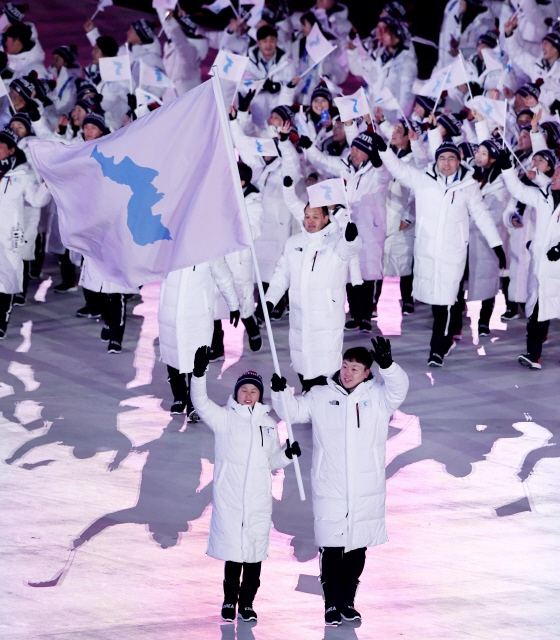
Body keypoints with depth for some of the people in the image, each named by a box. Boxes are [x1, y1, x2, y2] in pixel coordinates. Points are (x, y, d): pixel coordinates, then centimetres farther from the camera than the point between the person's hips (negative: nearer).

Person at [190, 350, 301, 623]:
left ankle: (247, 603, 17)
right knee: (233, 550, 0)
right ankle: (230, 600, 17)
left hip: (259, 500, 3)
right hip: (229, 498, -3)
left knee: (255, 552, 5)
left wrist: (287, 454, -2)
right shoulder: (224, 418, 2)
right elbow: (201, 403, -13)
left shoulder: (268, 424, 12)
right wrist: (199, 374, -27)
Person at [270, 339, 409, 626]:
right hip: (330, 491, -1)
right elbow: (292, 411, 5)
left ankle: (348, 602, 23)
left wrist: (387, 365, -37)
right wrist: (280, 392, -15)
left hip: (366, 493, 1)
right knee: (331, 550, 0)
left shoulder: (377, 395, 1)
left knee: (357, 549, 10)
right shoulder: (320, 396, 4)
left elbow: (398, 389, -17)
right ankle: (332, 605, 10)